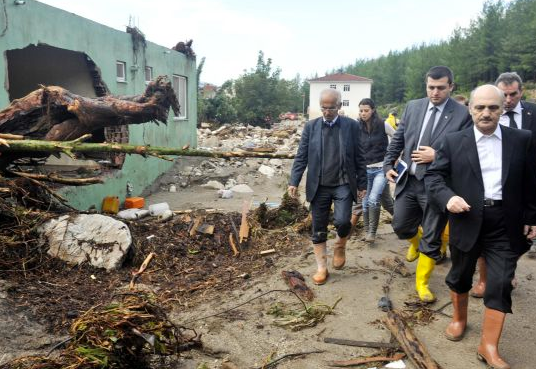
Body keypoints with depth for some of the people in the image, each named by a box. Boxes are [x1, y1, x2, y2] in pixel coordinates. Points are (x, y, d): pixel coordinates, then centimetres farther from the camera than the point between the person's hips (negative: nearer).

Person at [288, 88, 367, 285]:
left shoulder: (351, 125, 1)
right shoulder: (311, 126, 3)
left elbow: (359, 157, 4)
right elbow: (301, 156, 2)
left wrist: (362, 184, 3)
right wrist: (294, 181, -7)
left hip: (344, 185, -1)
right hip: (319, 187, 2)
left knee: (342, 221, -17)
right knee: (318, 230, 6)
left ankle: (340, 246, 18)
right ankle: (321, 267, 21)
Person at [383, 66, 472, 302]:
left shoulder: (462, 115, -9)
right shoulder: (413, 107, 4)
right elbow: (397, 139, 12)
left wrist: (436, 156, -18)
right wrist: (388, 164, 5)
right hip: (407, 181, 4)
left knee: (431, 240, 7)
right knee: (401, 227, 15)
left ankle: (422, 283, 26)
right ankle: (416, 241, 51)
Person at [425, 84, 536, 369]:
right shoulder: (454, 141, -1)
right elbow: (433, 175, -2)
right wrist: (448, 197, -20)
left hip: (505, 225, 0)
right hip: (467, 221, 0)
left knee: (500, 285, 1)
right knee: (460, 276, 17)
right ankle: (459, 319, 42)